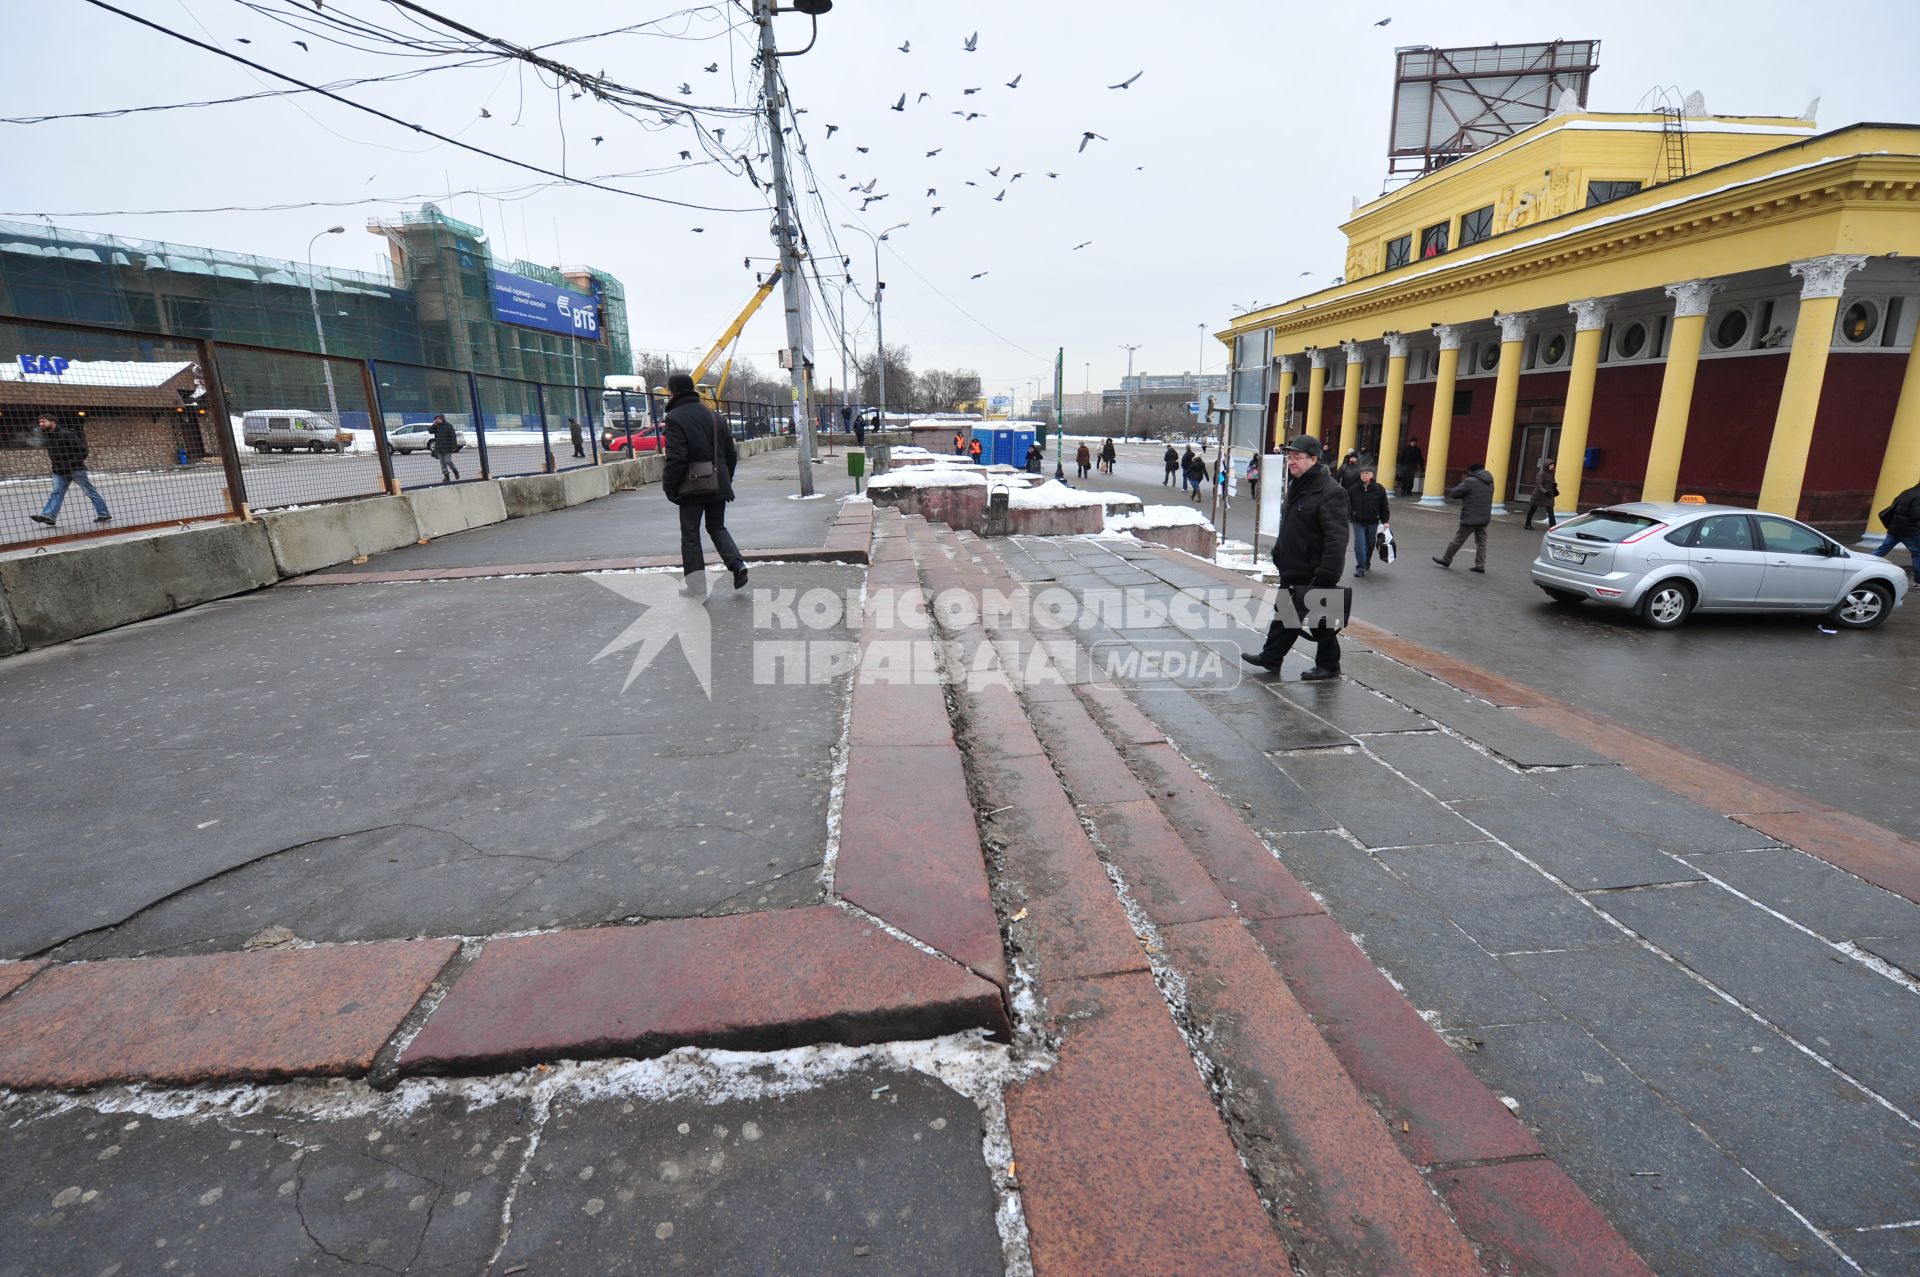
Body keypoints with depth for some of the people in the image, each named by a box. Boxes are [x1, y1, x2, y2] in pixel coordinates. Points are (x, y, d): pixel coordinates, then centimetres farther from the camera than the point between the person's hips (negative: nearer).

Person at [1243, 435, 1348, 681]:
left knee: (1320, 620, 4)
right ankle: (1271, 657, 30)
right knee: (1285, 614, 18)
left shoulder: (1330, 493, -21)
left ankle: (1329, 666, 20)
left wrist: (1326, 576, -30)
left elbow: (1337, 539, -26)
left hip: (1313, 575, -9)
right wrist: (1279, 555, 21)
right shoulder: (1296, 486, 10)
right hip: (1292, 570, 9)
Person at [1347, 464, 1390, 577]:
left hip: (1373, 522, 1)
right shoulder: (1353, 489, -7)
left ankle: (1367, 563, 38)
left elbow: (1384, 507, 0)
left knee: (1370, 544, 15)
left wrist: (1385, 521, -1)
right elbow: (1348, 505, 1)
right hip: (1358, 522, -1)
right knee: (1359, 544, -13)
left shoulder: (1379, 489, -6)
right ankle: (1360, 567, -7)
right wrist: (1348, 517, -8)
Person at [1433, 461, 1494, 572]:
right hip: (1485, 517, 7)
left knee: (1459, 539, 4)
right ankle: (1480, 565, 8)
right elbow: (1484, 497, 18)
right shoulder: (1489, 482, 11)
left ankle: (1446, 559, 16)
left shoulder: (1470, 481, -14)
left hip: (1470, 517, -7)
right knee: (1481, 541, 8)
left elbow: (1454, 493, -12)